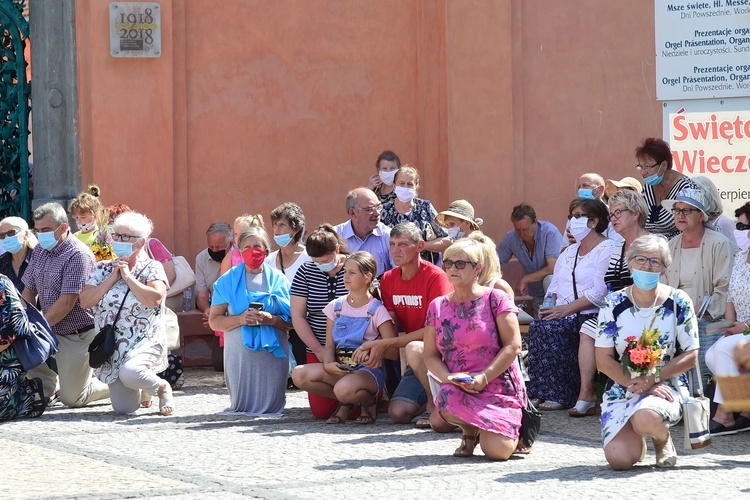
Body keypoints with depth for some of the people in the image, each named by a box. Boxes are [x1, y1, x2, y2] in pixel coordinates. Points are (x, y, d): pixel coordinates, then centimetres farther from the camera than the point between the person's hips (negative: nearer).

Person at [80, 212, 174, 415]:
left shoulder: (152, 268, -1)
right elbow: (85, 301, -2)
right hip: (112, 346, 4)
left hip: (145, 342, -4)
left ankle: (162, 387, -4)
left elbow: (154, 299, -20)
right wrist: (113, 278, -8)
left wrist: (128, 276, -13)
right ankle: (141, 391, 35)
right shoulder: (103, 268, 10)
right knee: (123, 408, -2)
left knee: (129, 373, -37)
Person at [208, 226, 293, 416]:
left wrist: (271, 320, -16)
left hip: (272, 352, 0)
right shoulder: (228, 281, 8)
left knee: (270, 406, -2)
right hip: (239, 355, 0)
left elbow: (292, 322, 4)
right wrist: (241, 319, -13)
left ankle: (268, 408, 30)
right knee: (242, 406, -1)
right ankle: (241, 409, 31)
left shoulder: (277, 280, 7)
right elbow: (214, 321, 3)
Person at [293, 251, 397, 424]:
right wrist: (328, 365, -13)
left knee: (344, 389, -39)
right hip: (339, 368, 5)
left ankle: (369, 401, -1)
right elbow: (329, 345, 8)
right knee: (299, 375, -21)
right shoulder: (336, 306, 11)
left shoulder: (377, 311, -3)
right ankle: (345, 403, 1)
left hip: (368, 370, -5)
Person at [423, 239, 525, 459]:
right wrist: (449, 378, -13)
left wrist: (483, 377, -17)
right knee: (446, 400, -36)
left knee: (497, 451, -22)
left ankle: (512, 430, 18)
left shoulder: (495, 299, -1)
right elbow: (430, 355, 8)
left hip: (498, 386, -3)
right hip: (458, 388, 3)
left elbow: (513, 345, -8)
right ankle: (470, 432, 1)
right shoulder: (437, 306, 9)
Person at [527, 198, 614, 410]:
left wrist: (566, 309, -19)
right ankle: (552, 393, -20)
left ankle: (560, 396, -22)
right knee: (538, 327, -23)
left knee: (549, 329, -29)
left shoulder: (607, 250, -4)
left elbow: (599, 292, -15)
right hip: (564, 316, 7)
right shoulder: (569, 252, 24)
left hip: (591, 316, -7)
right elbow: (555, 286, 23)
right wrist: (549, 305, 1)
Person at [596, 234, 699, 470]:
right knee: (620, 459, -20)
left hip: (665, 386, -1)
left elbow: (690, 356, -3)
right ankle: (636, 440, 19)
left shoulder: (678, 302, -2)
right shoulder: (613, 304, 0)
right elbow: (603, 360, -2)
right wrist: (636, 384, -17)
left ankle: (663, 439, 1)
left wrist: (653, 378, -17)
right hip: (621, 388, 1)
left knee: (645, 417, -38)